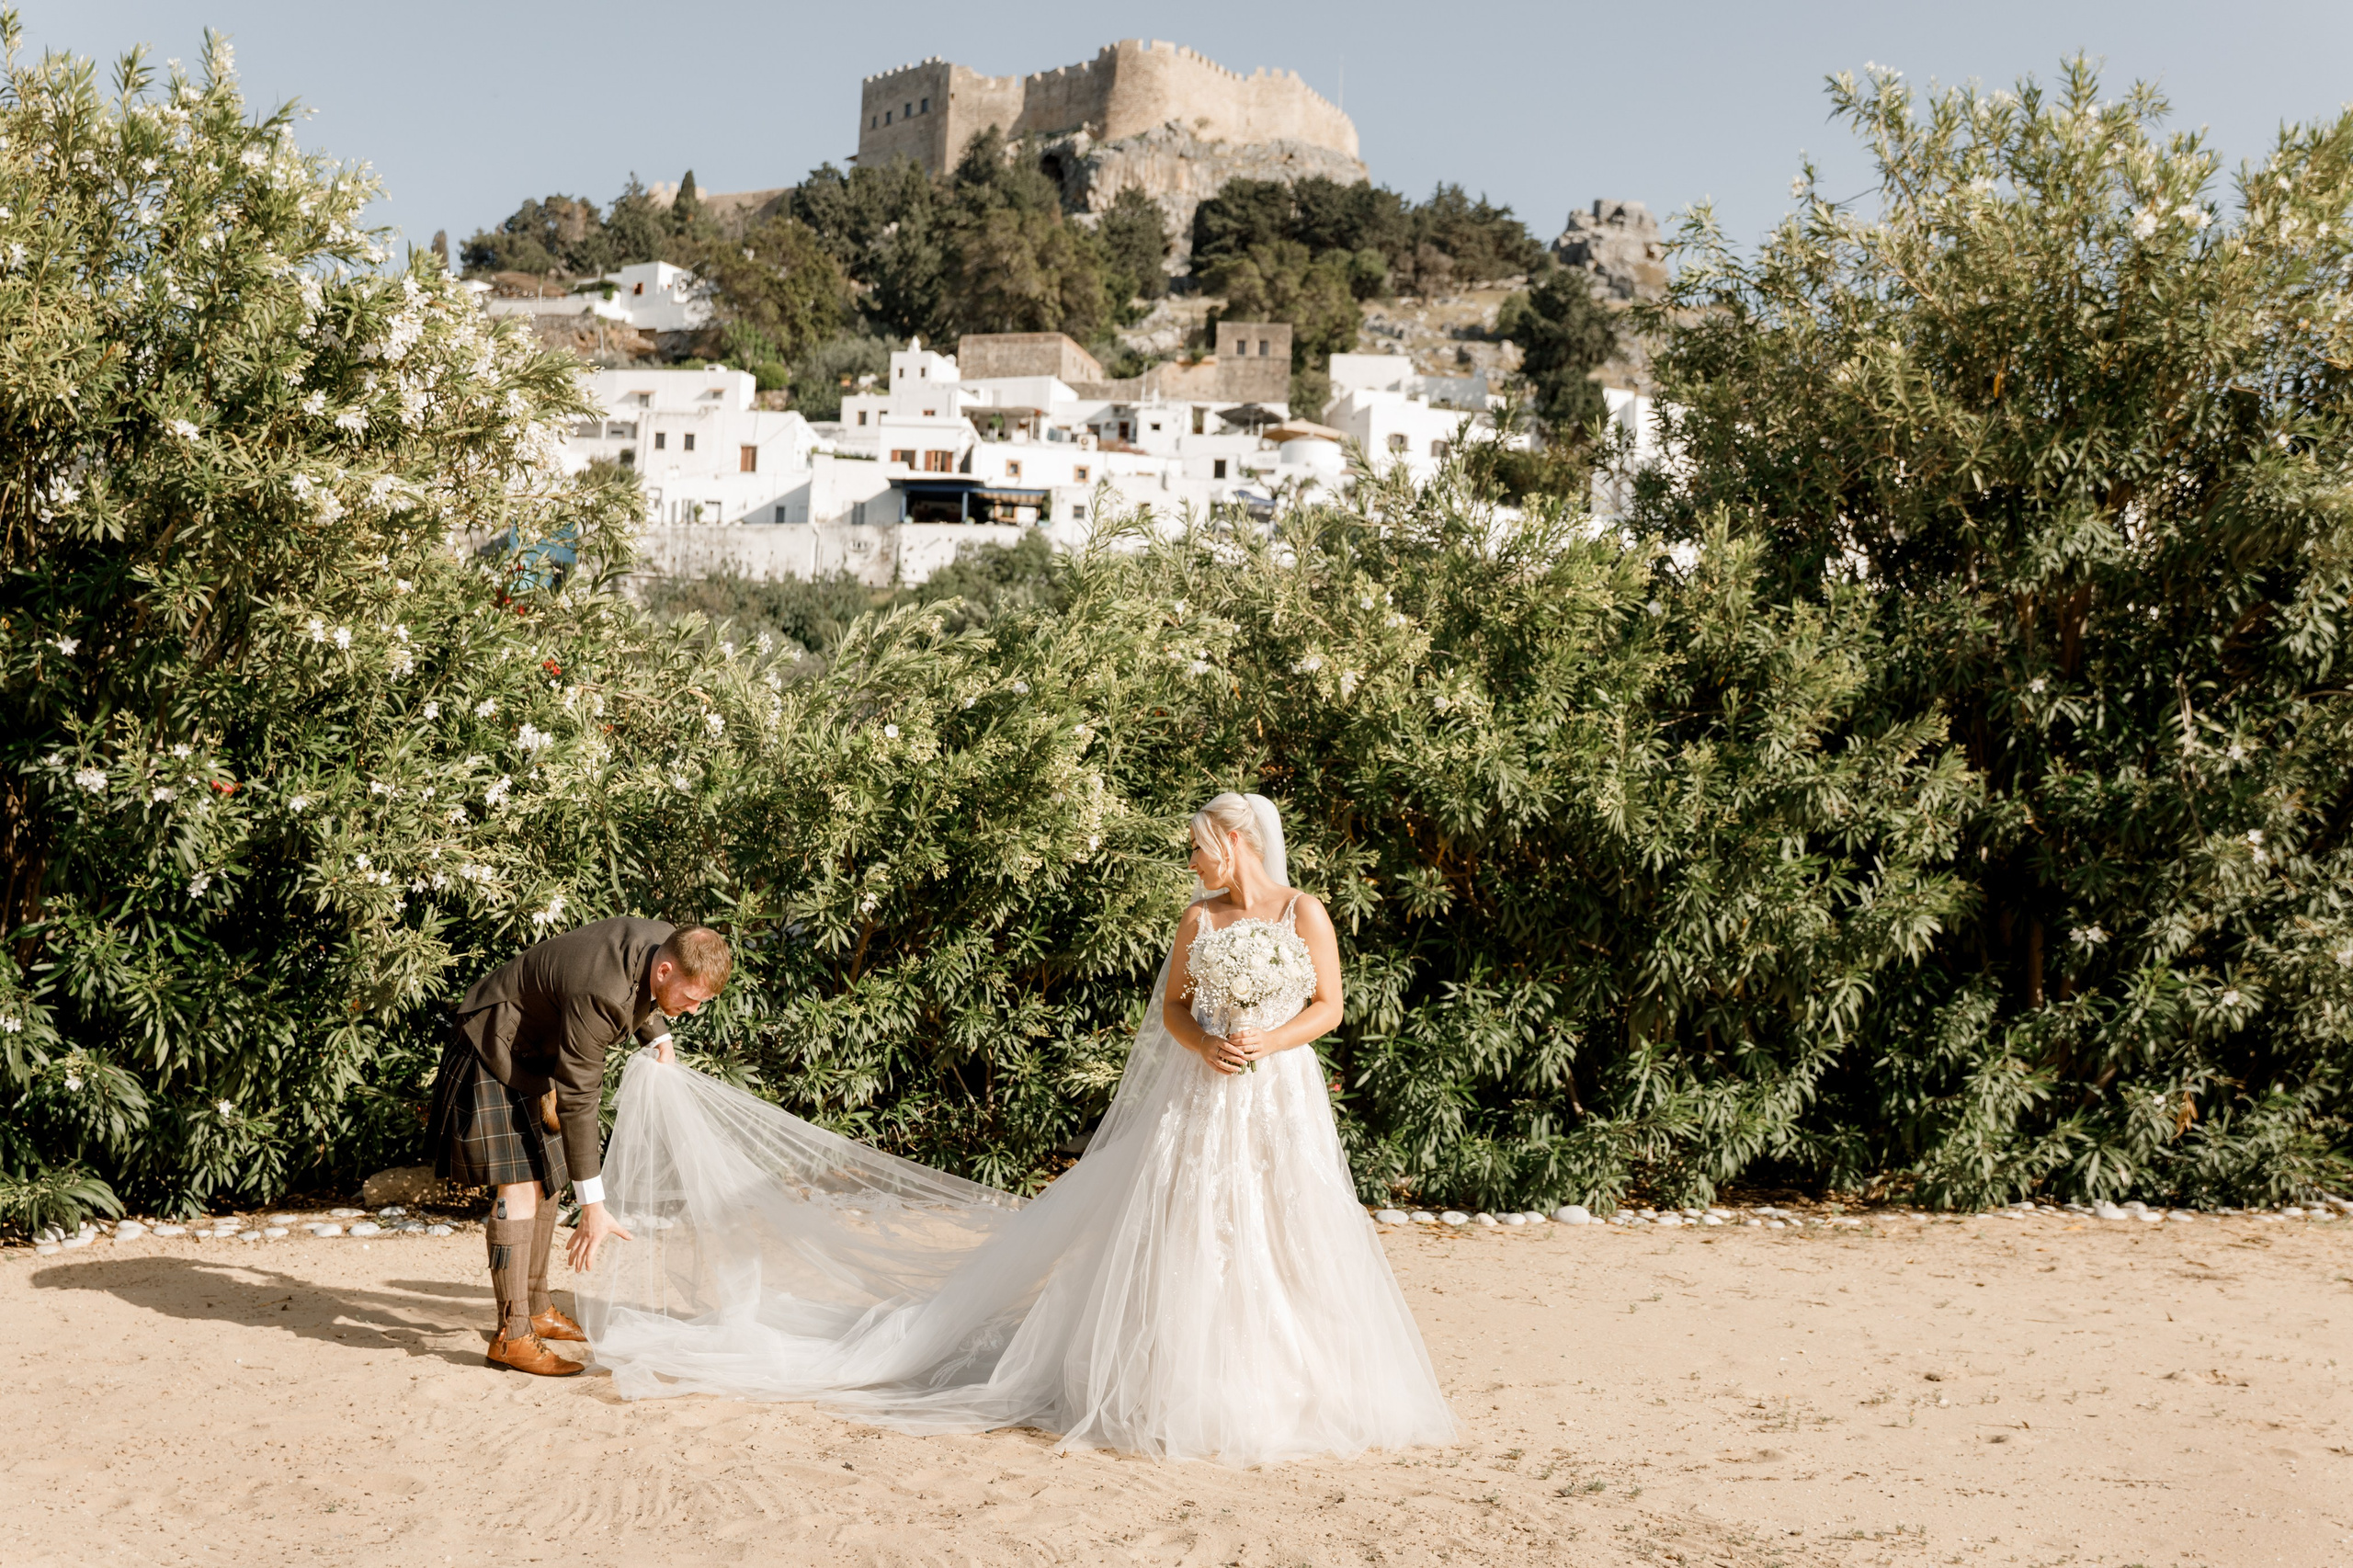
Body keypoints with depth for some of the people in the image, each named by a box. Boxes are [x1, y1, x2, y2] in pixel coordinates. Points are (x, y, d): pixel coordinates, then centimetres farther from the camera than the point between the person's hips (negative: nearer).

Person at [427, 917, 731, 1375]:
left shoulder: (667, 942, -13)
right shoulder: (599, 994, -38)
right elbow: (578, 1100, -34)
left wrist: (658, 1038, 5)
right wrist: (592, 1209, -32)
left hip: (540, 1052, 9)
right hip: (495, 1049, -9)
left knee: (543, 1180, 13)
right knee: (517, 1188, -13)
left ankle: (536, 1310, 24)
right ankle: (512, 1336, -11)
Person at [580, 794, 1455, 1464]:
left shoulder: (1305, 913, -1)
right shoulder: (1199, 919, 6)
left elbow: (1329, 1007, -1)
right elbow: (1171, 1005, 9)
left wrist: (1268, 1043, -15)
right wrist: (1204, 1047, -10)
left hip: (1283, 1100, -1)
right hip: (1200, 1100, 1)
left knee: (1291, 1247, -2)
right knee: (1183, 1243, -2)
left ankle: (1292, 1392, 11)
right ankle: (1186, 1394, 8)